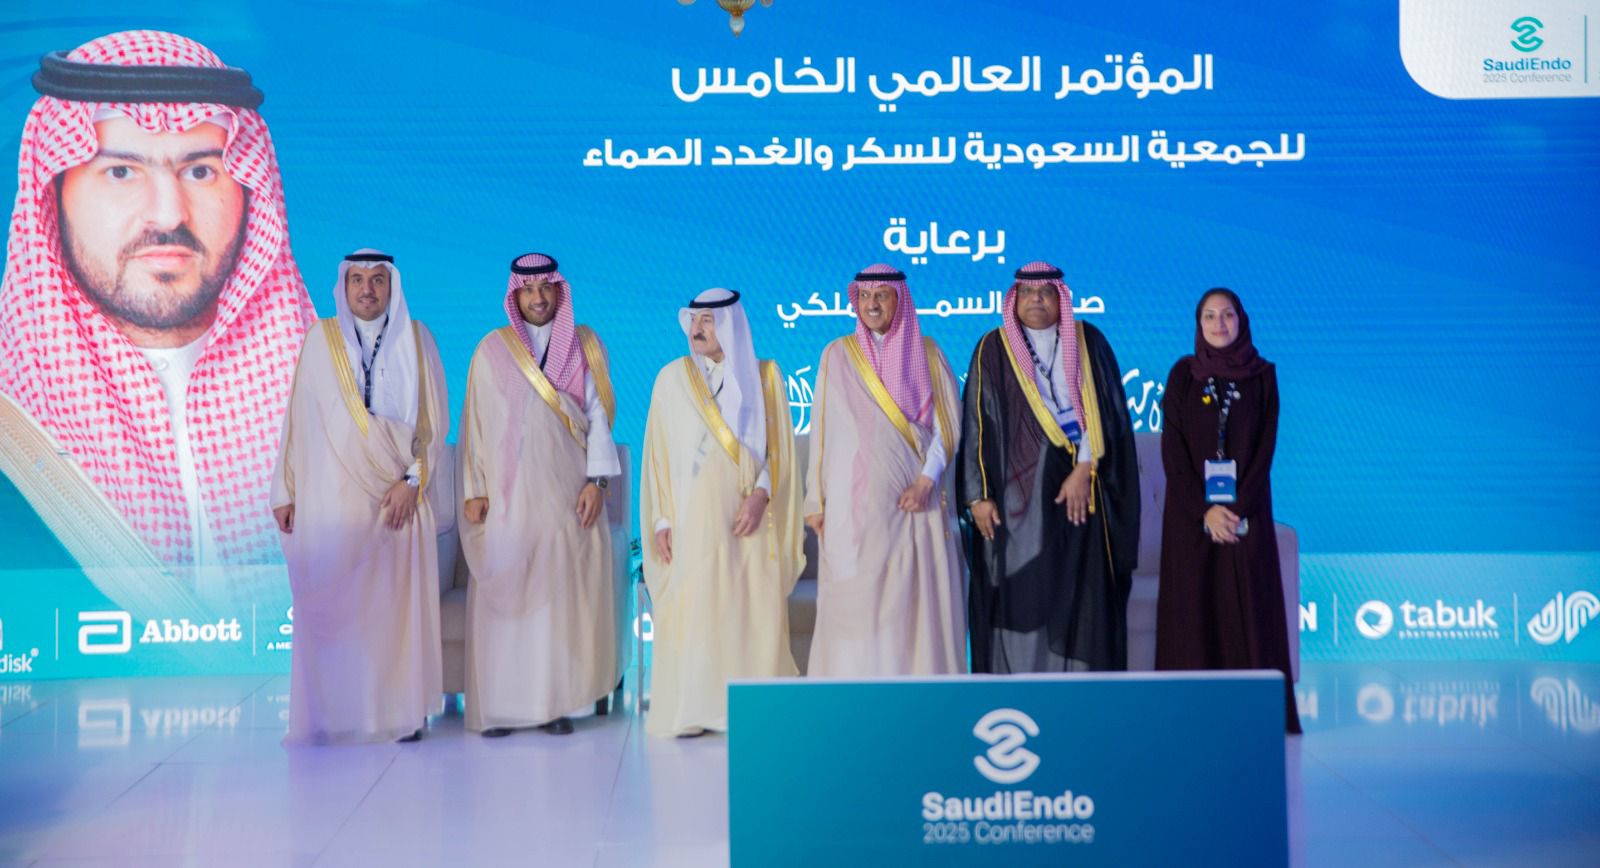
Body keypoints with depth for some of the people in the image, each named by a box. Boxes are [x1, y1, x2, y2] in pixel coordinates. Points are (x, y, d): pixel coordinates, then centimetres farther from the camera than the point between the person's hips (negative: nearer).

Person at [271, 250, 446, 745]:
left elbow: (436, 419, 5)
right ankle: (332, 716, 3)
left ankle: (401, 712, 5)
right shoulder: (321, 339, 6)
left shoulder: (416, 340, 6)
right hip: (332, 496, 0)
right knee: (331, 605, -2)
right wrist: (285, 491, 2)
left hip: (396, 496, 0)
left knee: (398, 603, -1)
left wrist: (412, 481, -6)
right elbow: (298, 417, 5)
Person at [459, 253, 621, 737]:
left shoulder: (584, 346, 8)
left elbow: (599, 416, 4)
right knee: (503, 598, -3)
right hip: (507, 495, 0)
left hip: (566, 493, 0)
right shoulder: (492, 350, 7)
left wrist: (596, 480, -6)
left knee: (563, 596, -1)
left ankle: (556, 702, 4)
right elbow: (475, 423, 6)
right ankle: (499, 707, -1)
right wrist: (473, 490, -1)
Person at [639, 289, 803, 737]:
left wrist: (761, 494, -11)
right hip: (692, 521, 0)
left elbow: (780, 449, 5)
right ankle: (687, 712, 1)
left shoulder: (764, 377, 8)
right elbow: (657, 454, 8)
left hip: (748, 520, 0)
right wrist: (660, 520, 0)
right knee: (689, 613, -5)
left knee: (750, 616, -4)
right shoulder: (672, 378, 9)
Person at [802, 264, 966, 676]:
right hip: (855, 507, 0)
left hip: (915, 502, 0)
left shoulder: (925, 352, 8)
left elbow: (947, 422, 4)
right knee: (856, 606, -2)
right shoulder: (838, 355, 8)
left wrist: (927, 479, -10)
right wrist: (816, 501, 2)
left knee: (917, 604, -1)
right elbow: (822, 431, 7)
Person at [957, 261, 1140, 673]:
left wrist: (1084, 469, -12)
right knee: (1019, 598, -2)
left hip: (1080, 489, 1)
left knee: (1081, 598, 0)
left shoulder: (1088, 342, 8)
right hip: (1017, 495, -1)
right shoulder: (993, 349, 6)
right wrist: (979, 495, -5)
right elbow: (977, 424, 3)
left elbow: (1105, 410, 1)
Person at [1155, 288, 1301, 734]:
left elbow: (1266, 447, -1)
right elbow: (1173, 449, -3)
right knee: (1193, 608, -2)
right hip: (1190, 513, 0)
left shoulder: (1262, 375, 4)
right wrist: (1204, 510, -13)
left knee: (1248, 608, -2)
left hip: (1247, 510, 0)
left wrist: (1240, 509, -13)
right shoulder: (1182, 375, 3)